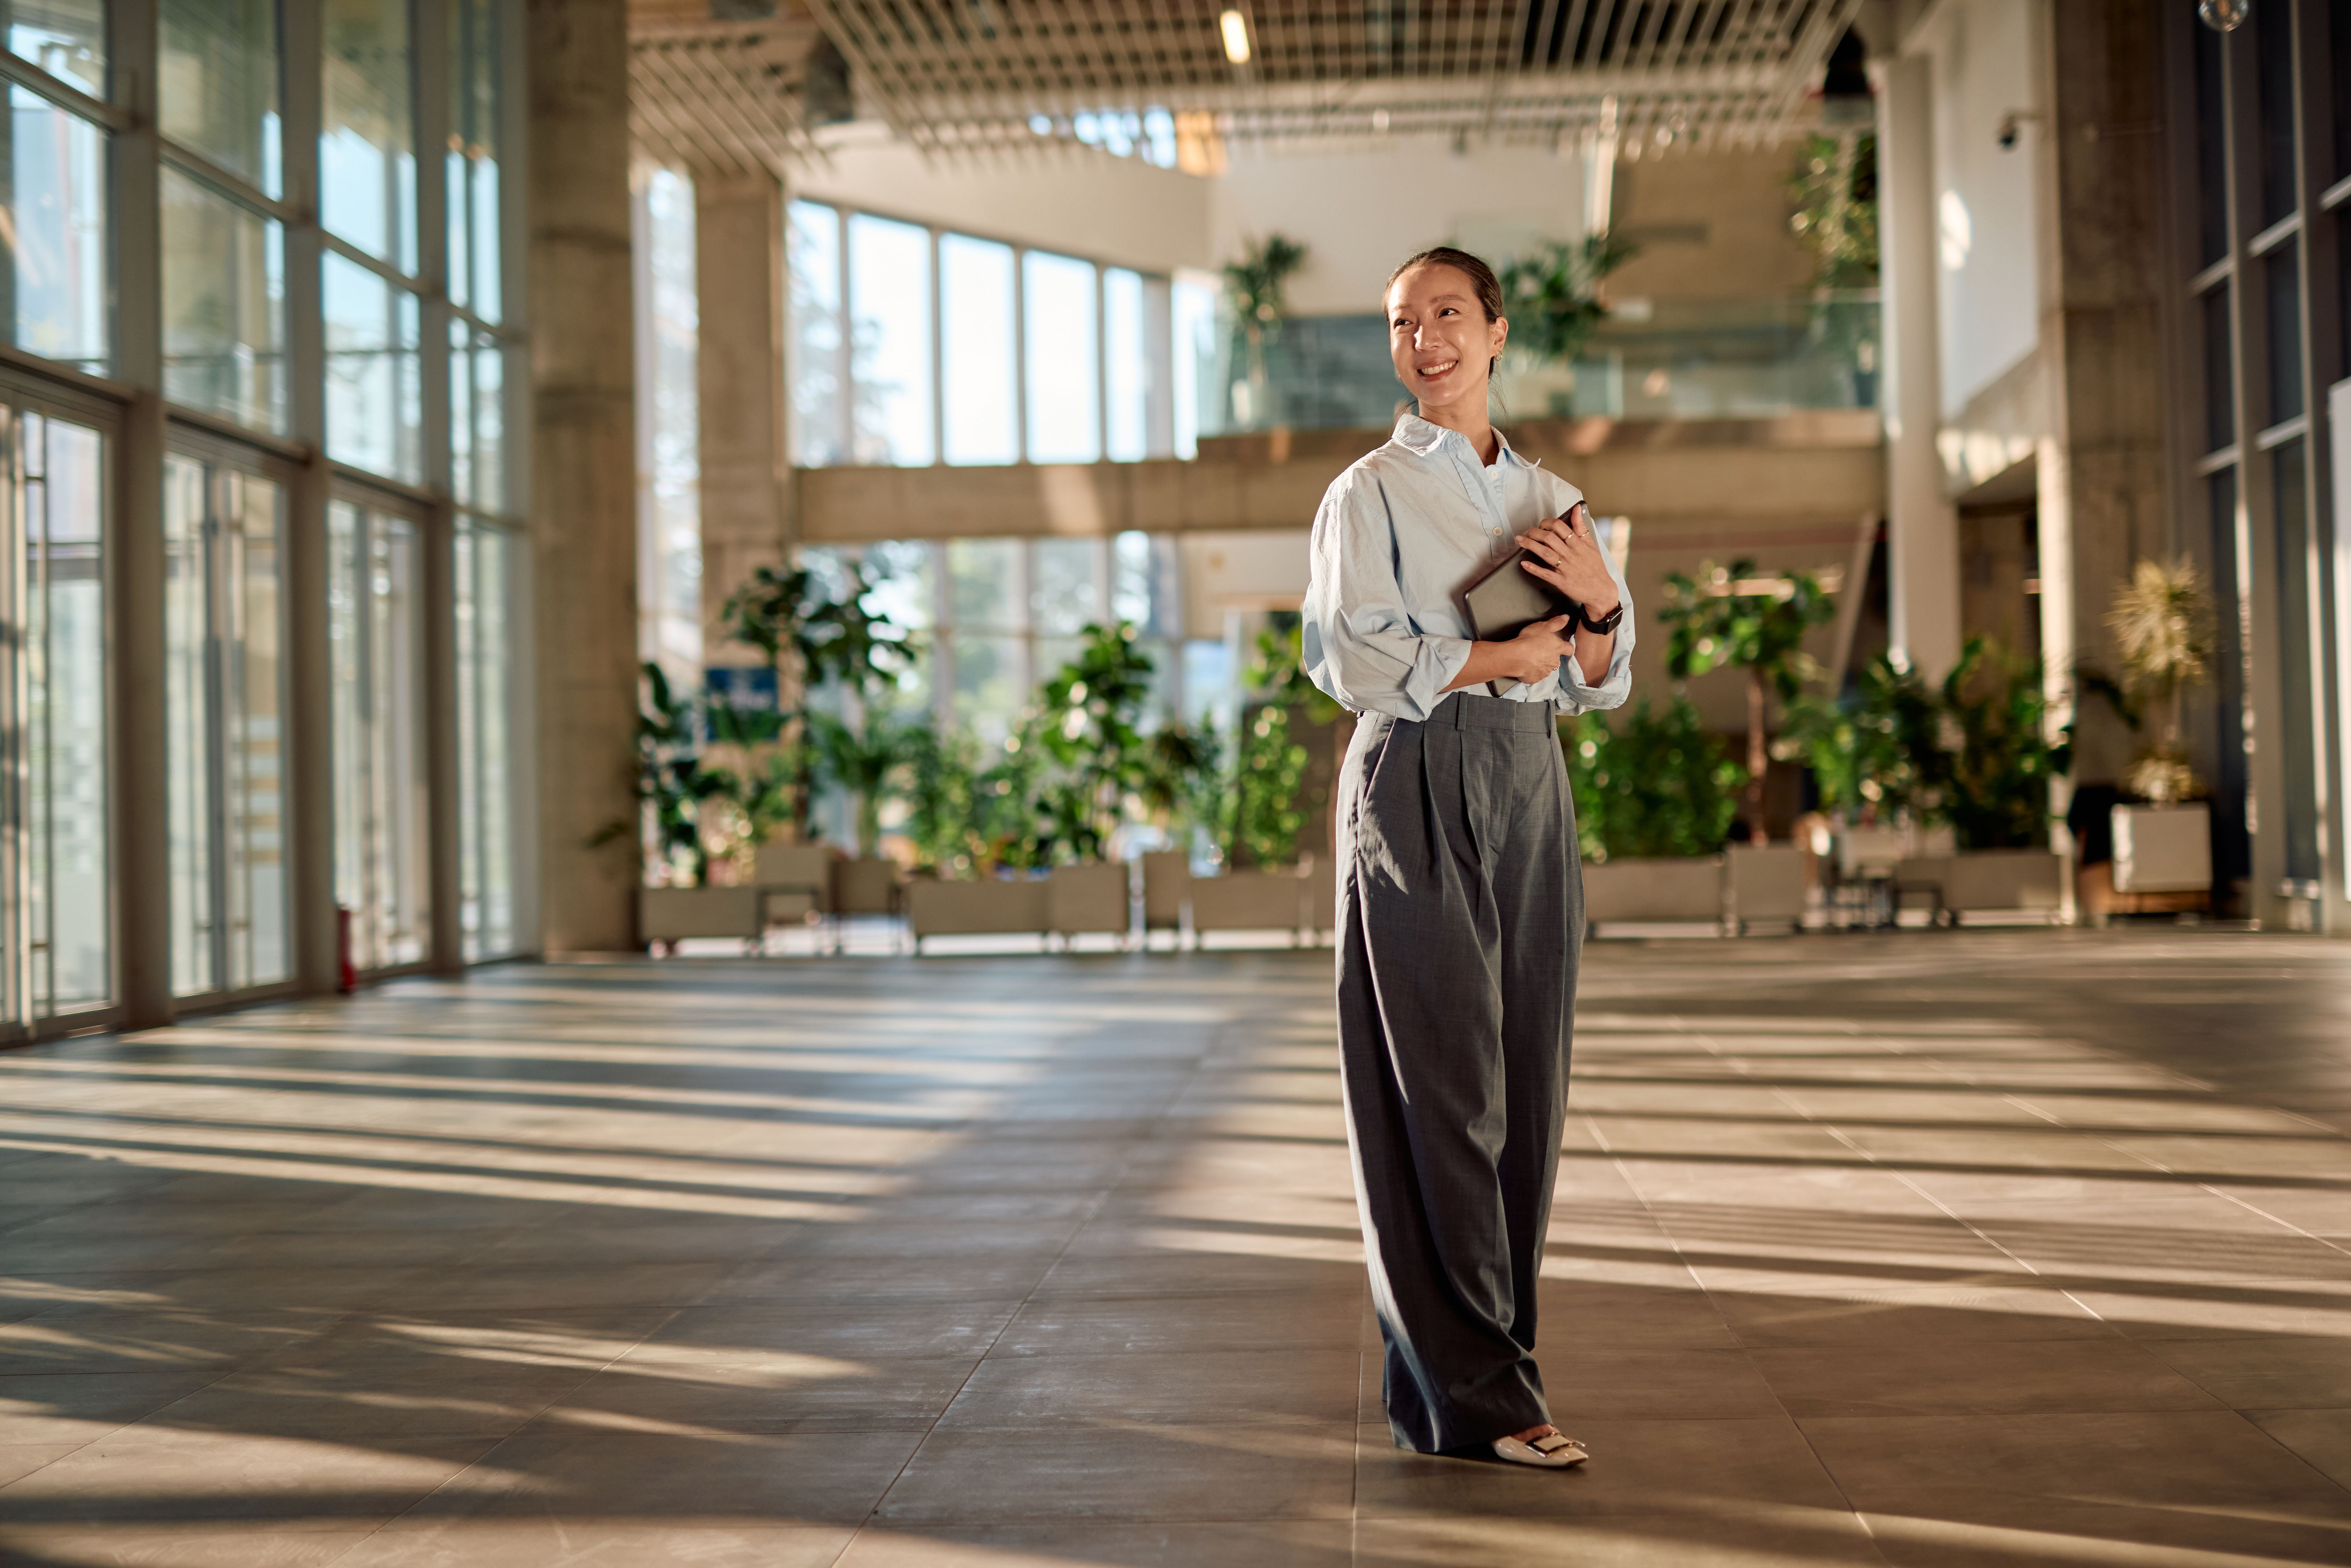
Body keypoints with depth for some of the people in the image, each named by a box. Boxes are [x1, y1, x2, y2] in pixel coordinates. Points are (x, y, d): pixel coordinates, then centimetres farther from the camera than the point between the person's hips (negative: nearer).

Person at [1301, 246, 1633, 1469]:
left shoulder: (1554, 501, 18)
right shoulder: (1370, 493, 2)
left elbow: (1607, 687, 16)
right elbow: (1354, 659, -11)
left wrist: (1600, 604, -4)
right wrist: (1510, 657, -5)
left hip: (1531, 785, 6)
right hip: (1416, 785, -6)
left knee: (1526, 1083, 4)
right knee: (1440, 1090, -7)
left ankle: (1481, 1358, 13)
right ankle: (1470, 1392, -4)